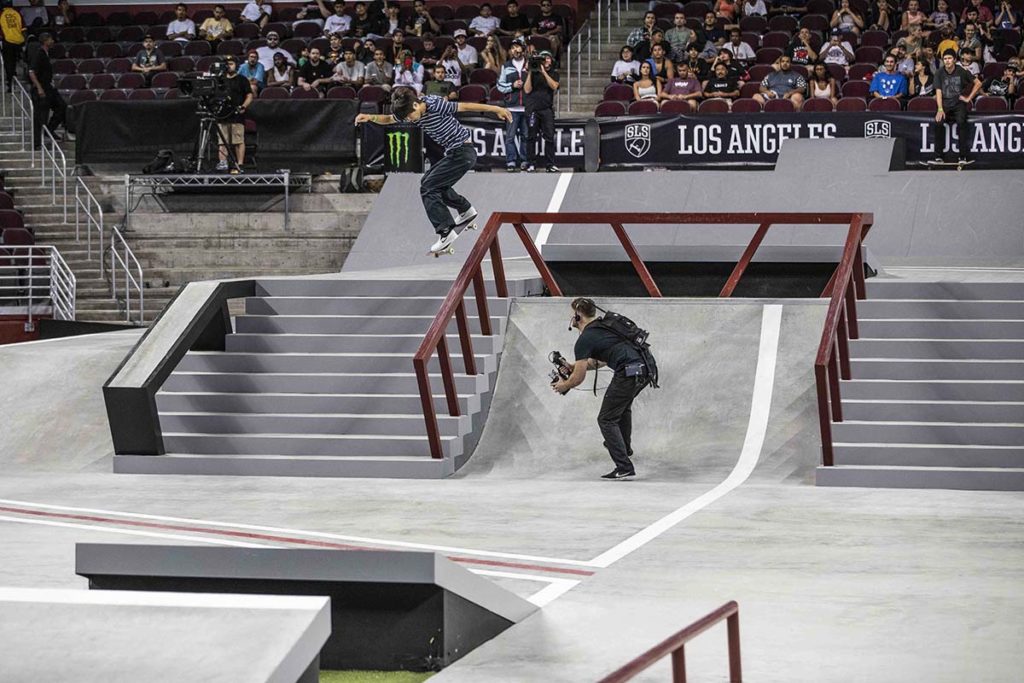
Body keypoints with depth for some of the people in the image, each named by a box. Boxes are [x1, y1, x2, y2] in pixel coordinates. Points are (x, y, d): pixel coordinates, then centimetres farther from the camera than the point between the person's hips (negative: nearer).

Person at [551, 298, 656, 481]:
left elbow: (579, 378, 3)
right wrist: (574, 366, 45)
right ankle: (624, 446, 47)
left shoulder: (585, 340, 0)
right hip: (648, 367, 9)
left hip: (630, 373, -9)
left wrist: (563, 386, 24)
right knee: (623, 403, 36)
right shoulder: (605, 325, 26)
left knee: (606, 419, 2)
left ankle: (624, 468, -5)